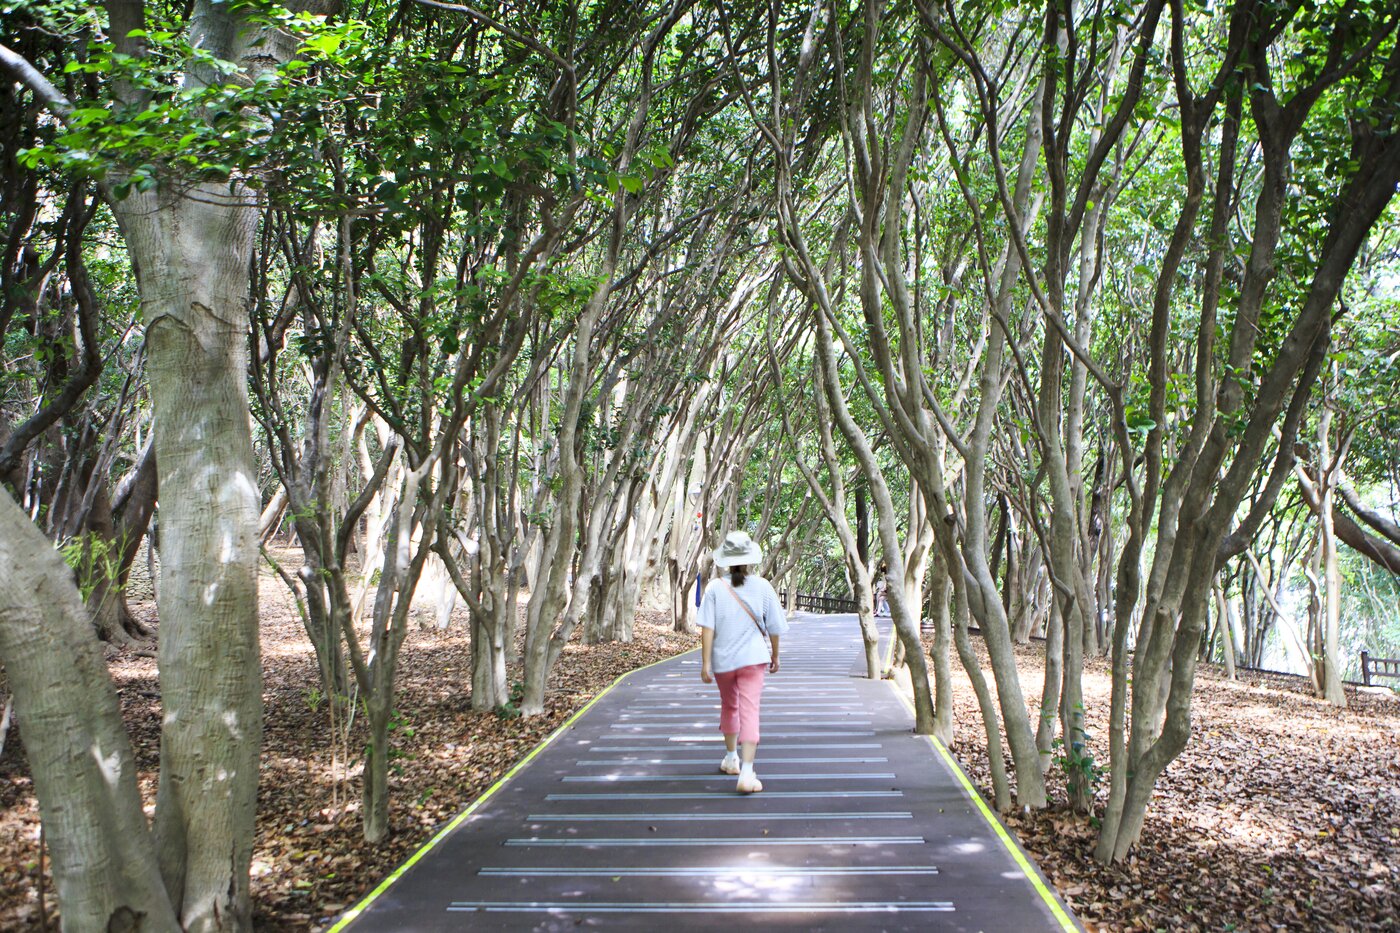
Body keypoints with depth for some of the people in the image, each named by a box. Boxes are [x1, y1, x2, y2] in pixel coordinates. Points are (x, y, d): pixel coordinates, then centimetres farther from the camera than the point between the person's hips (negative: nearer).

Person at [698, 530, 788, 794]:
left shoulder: (715, 588, -6)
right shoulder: (763, 587, -5)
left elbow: (707, 628, -12)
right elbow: (774, 628, 1)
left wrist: (705, 663, -8)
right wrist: (775, 656, 16)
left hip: (723, 659, 2)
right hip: (753, 658, -1)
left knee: (729, 707, 22)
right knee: (749, 712, -5)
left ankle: (731, 758, 39)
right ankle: (746, 773, -15)